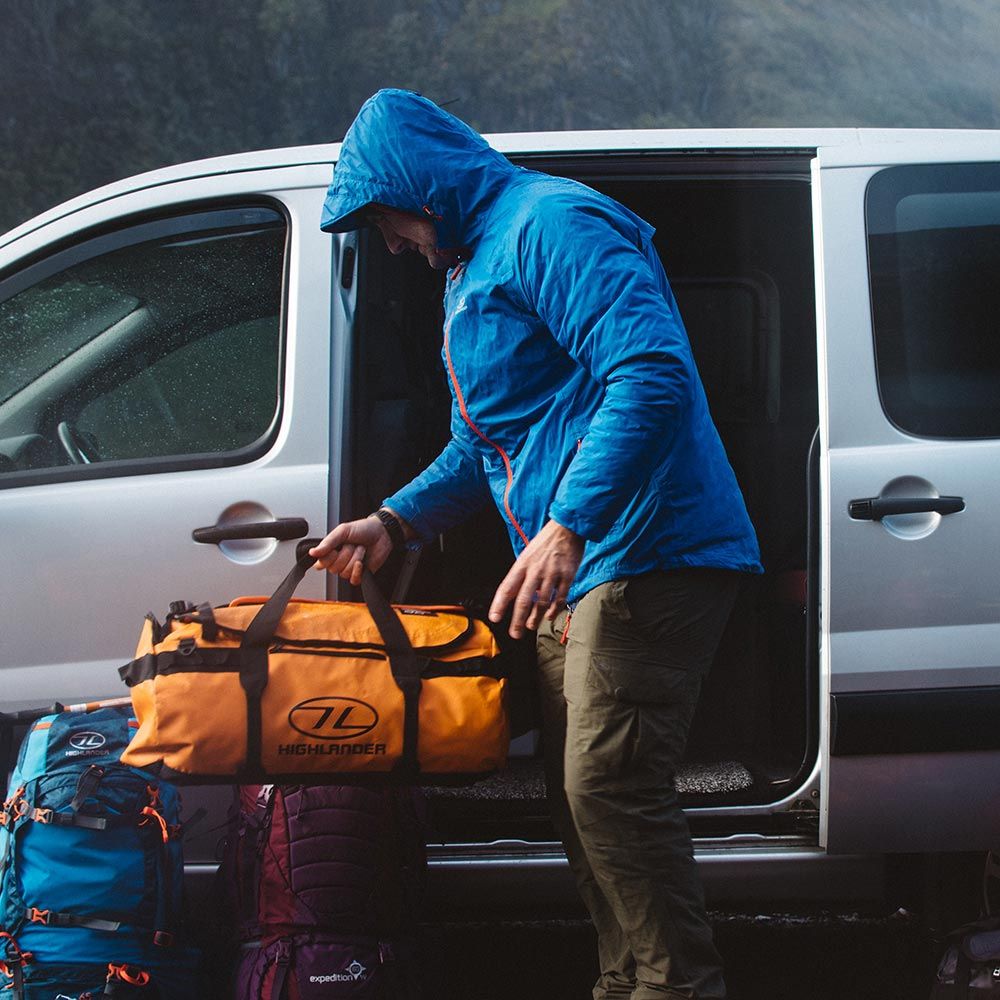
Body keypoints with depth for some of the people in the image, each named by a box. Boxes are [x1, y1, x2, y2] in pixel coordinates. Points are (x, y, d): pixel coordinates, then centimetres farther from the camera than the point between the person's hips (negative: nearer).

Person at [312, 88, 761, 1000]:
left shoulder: (551, 225, -12)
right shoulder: (471, 268, 22)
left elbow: (652, 376, -25)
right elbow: (483, 442, 32)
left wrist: (567, 524, -32)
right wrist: (396, 521, 19)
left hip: (644, 552, -11)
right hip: (578, 572, 11)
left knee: (609, 784, -16)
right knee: (581, 792, 11)